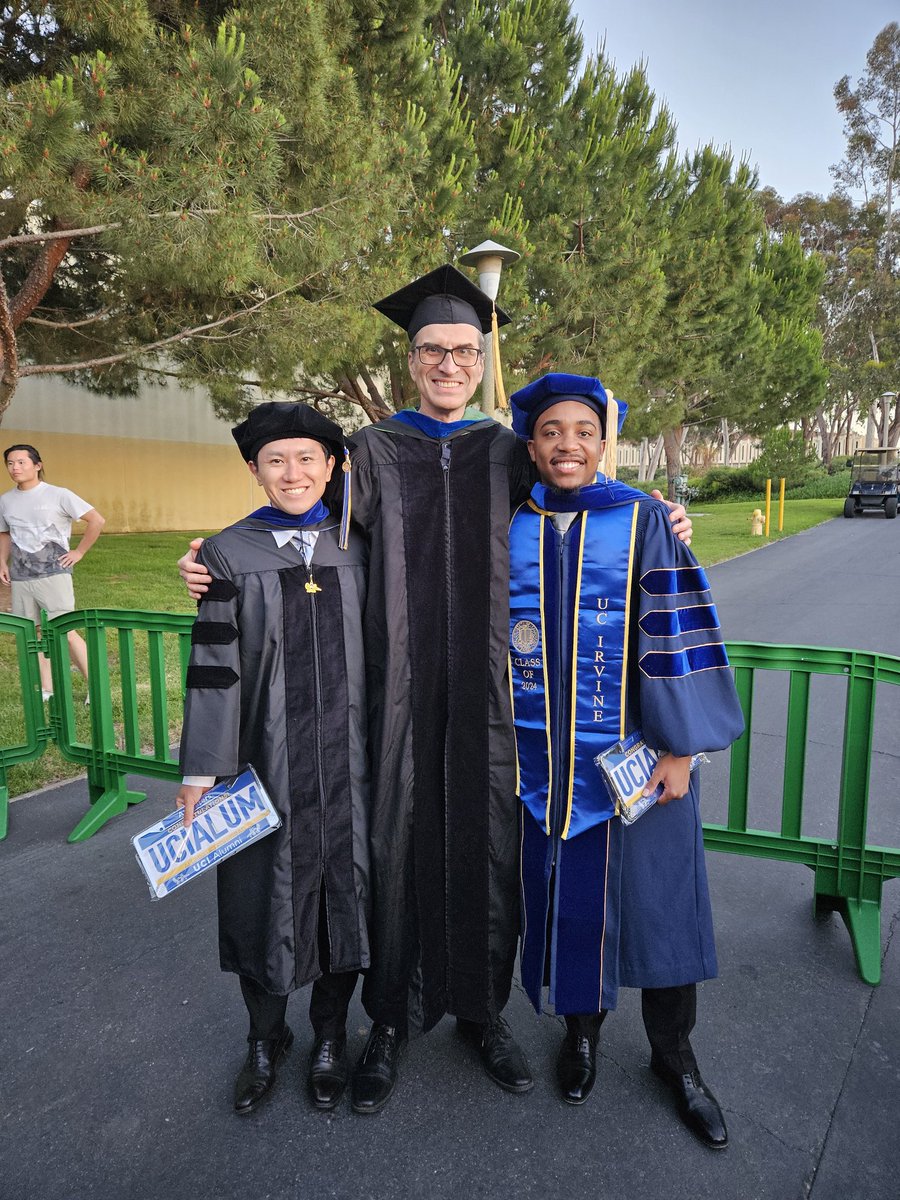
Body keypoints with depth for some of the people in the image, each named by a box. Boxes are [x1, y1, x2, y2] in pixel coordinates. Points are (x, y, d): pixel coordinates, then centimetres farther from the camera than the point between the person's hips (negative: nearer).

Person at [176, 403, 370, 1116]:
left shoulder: (357, 548, 3)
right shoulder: (229, 555, -3)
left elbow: (380, 650, 8)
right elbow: (213, 667, -4)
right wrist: (201, 771, -5)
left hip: (348, 759, 2)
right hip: (266, 762, -1)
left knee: (344, 890, 12)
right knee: (266, 896, 12)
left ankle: (330, 1037, 37)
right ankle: (266, 1038, 39)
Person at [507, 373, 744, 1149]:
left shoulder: (642, 520, -7)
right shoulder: (506, 526, 1)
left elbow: (674, 634, -8)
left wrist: (681, 747, -10)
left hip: (631, 750, -1)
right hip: (541, 755, 2)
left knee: (652, 895, 10)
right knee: (566, 892, 15)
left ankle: (673, 1054, 34)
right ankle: (582, 1026, 40)